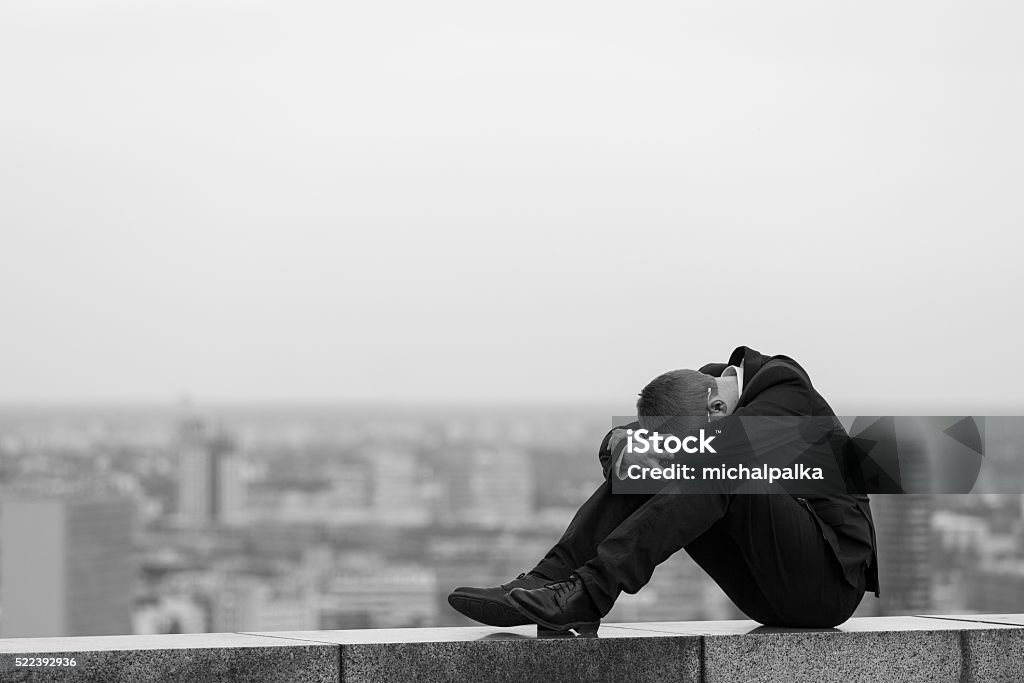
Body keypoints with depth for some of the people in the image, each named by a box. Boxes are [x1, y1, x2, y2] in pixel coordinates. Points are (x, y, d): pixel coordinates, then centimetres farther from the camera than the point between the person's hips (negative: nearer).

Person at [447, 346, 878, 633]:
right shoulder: (706, 385, 5)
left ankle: (592, 591, -36)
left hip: (831, 584, -7)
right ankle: (551, 582, -20)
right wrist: (621, 444, -21)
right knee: (643, 463, -4)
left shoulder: (787, 387, -16)